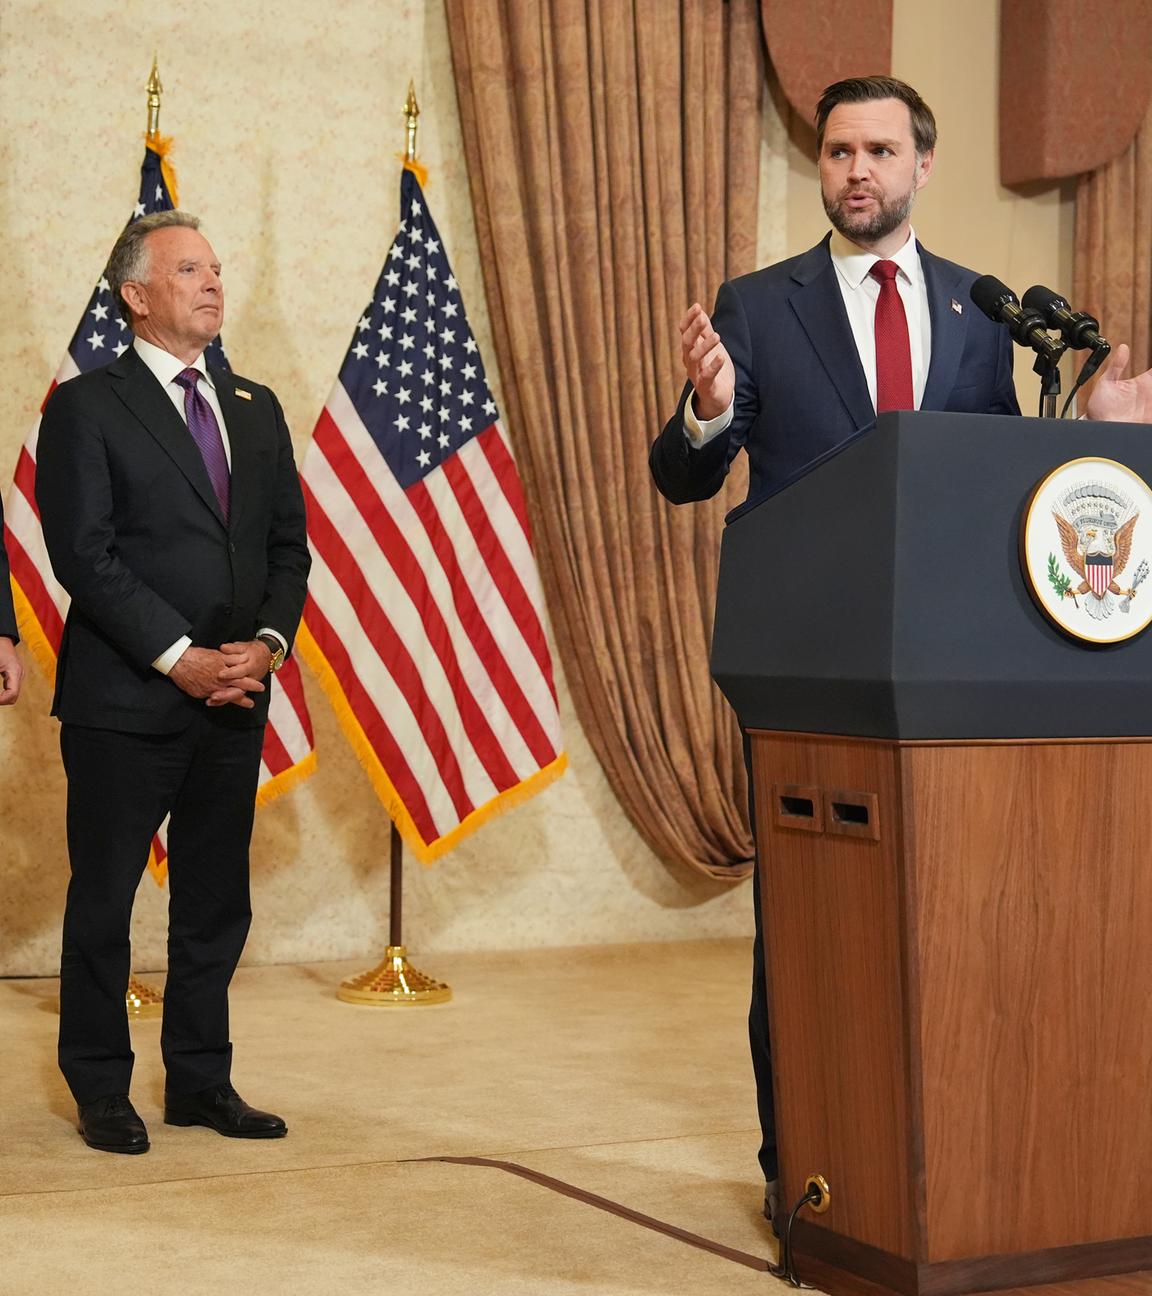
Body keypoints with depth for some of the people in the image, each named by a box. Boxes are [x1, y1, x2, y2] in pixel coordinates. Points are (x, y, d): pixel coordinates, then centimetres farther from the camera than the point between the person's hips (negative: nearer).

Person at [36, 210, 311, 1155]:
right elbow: (83, 553, -12)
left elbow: (289, 544, 12)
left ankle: (201, 1080, 22)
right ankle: (101, 1090, 16)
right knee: (104, 901, 4)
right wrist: (179, 656, -16)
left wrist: (267, 641, -6)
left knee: (217, 902, 11)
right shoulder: (87, 406, -4)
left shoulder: (256, 409, 14)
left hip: (235, 699, 6)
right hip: (124, 701, -5)